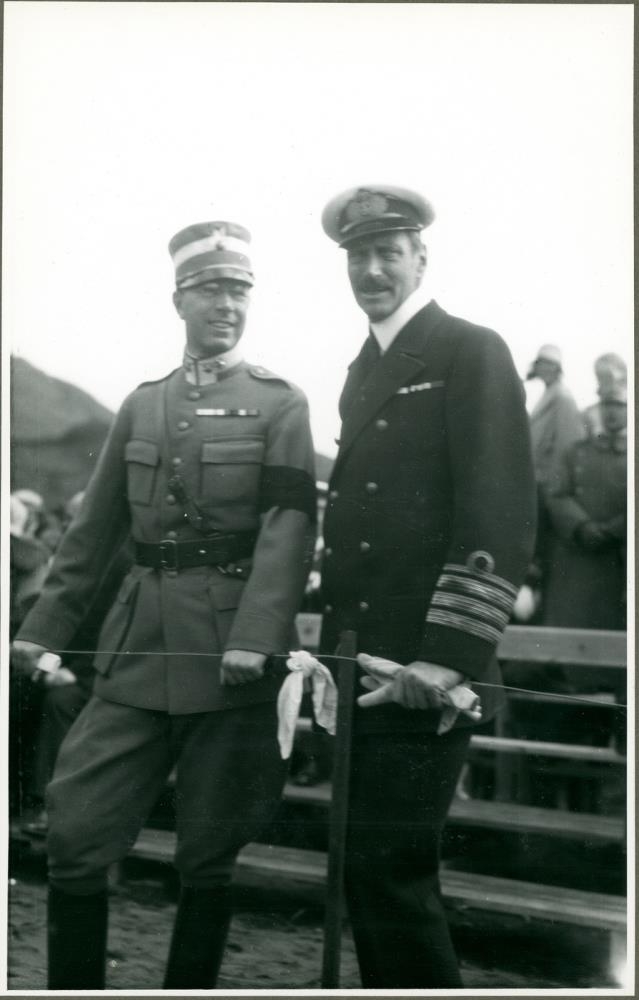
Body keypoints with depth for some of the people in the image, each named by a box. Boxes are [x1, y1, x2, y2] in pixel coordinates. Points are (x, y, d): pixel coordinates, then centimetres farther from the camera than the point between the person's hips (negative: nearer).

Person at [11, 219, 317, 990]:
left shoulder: (281, 405, 2)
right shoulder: (142, 405, 14)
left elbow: (288, 527, -10)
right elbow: (95, 528, 16)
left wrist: (255, 639, -24)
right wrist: (43, 628, 9)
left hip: (228, 656, -3)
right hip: (138, 648, 4)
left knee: (207, 857, 5)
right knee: (74, 833, -2)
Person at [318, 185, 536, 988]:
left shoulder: (472, 354, -5)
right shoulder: (363, 371, 18)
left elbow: (501, 519, -14)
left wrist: (448, 656, -20)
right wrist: (334, 644, 13)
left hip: (422, 674, -7)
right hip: (361, 665, 8)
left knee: (390, 872, -7)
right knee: (369, 873, 12)